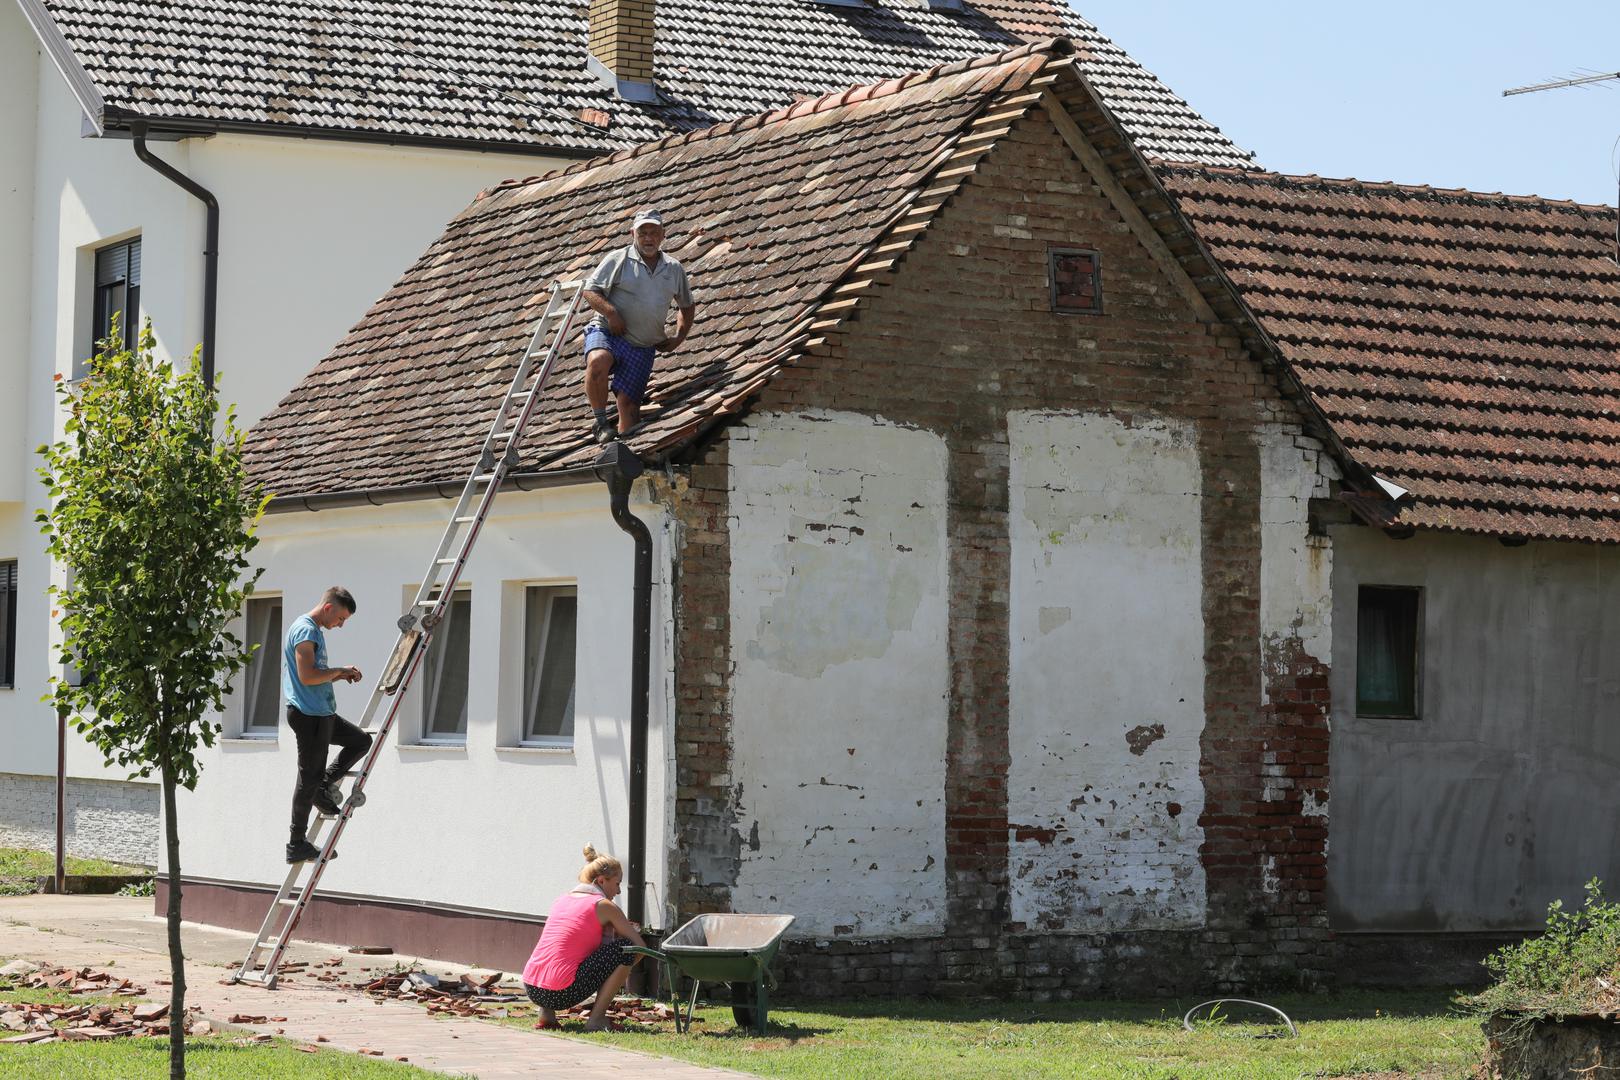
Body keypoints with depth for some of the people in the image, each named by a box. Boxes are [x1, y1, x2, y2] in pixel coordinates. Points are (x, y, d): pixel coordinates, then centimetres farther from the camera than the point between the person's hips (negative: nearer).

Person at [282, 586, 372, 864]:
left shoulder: (315, 631, 17)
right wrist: (339, 671, -11)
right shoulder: (305, 630, -15)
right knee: (309, 778, -4)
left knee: (361, 741, 18)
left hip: (322, 714, 10)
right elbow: (307, 676, -24)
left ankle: (324, 787, 13)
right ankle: (297, 846, 1)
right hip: (308, 715, -10)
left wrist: (340, 675, 8)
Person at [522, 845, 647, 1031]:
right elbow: (640, 947, 4)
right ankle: (597, 1018, -1)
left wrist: (615, 927, 29)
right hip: (560, 994, -7)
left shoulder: (563, 899, 19)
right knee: (626, 947, -1)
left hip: (531, 989, 8)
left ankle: (546, 1014, 17)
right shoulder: (604, 906, -1)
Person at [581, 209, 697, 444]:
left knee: (629, 401, -6)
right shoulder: (619, 259, 1)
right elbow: (590, 290, -1)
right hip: (607, 333, -4)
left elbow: (687, 306, 28)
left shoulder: (674, 270, 14)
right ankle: (601, 422, -22)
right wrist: (610, 312, -19)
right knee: (598, 362, -36)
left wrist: (678, 339, 14)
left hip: (643, 347, 4)